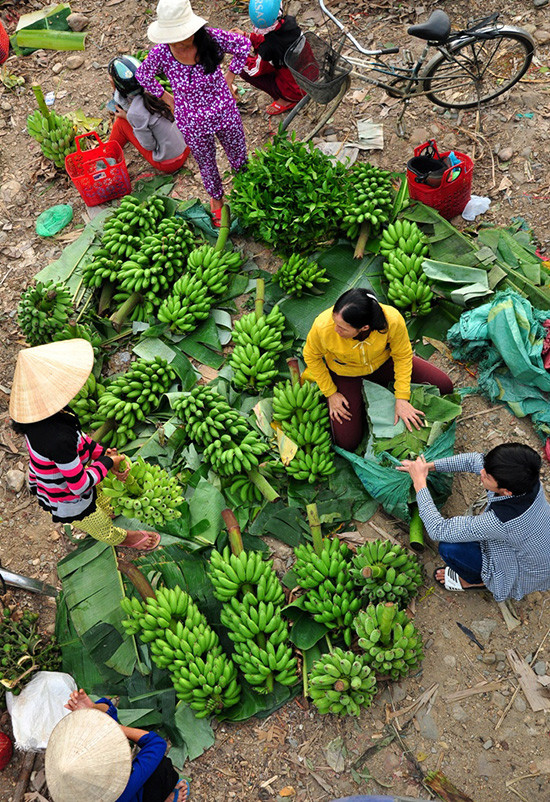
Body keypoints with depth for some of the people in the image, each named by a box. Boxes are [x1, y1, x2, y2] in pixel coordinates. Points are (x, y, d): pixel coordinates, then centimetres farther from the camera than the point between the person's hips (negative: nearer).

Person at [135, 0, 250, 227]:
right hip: (192, 122, 0)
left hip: (224, 112, 0)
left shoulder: (211, 37, -25)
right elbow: (142, 75, -1)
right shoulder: (160, 53, -23)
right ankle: (216, 199, 53)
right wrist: (166, 97, -1)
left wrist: (229, 78, -4)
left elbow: (243, 45, -6)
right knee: (206, 163, 23)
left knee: (238, 156, 21)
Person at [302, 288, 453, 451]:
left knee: (444, 386, -3)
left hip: (383, 362, 1)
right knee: (346, 443, -6)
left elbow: (403, 356, -16)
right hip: (346, 373, -1)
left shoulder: (392, 320, -37)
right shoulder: (323, 326, -37)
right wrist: (330, 393, -9)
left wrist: (401, 399, -16)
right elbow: (311, 356, -13)